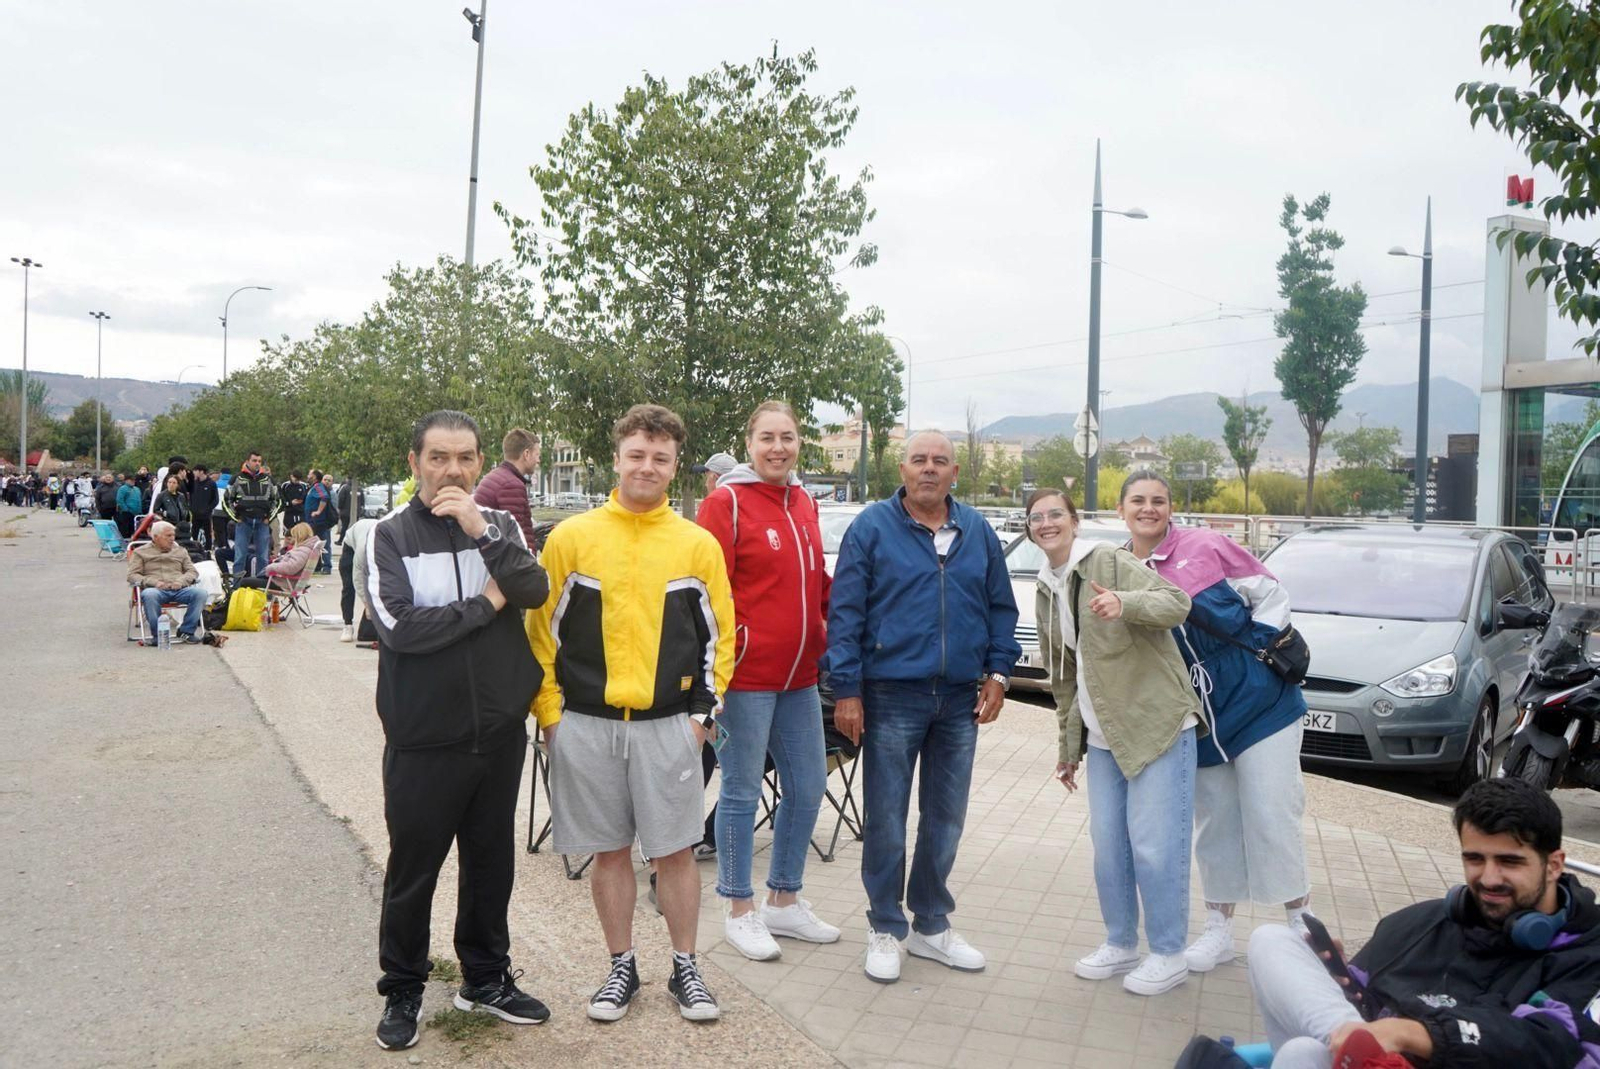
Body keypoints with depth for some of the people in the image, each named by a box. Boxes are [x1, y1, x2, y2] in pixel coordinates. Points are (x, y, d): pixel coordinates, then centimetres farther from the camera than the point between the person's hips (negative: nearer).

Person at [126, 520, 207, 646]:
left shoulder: (181, 551, 28)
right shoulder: (140, 552, 18)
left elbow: (192, 571, 19)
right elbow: (132, 575, 7)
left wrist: (181, 581, -4)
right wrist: (154, 582, -11)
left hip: (179, 589, 3)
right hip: (155, 589, -2)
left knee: (200, 592, -29)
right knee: (149, 594, -40)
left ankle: (186, 631, -20)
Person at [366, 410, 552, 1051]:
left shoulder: (501, 527, 3)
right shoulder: (391, 536, -5)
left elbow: (535, 592, -14)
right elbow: (400, 626, -19)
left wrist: (482, 532, -23)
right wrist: (486, 603, -12)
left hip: (499, 731, 3)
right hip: (424, 739, -3)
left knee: (492, 863, 16)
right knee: (413, 870, 11)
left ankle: (485, 977, 35)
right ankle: (402, 990, 30)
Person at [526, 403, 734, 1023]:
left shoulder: (698, 545, 2)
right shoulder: (570, 538, 0)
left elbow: (717, 636, 6)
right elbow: (542, 629, 3)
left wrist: (704, 712, -1)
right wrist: (550, 712, 0)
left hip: (669, 727, 0)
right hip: (586, 724, 0)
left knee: (675, 850, 7)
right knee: (609, 850, 11)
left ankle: (685, 969, 24)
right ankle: (621, 967, 28)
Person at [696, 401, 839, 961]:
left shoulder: (804, 502, 12)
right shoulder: (727, 502, -9)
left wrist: (829, 635, 9)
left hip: (799, 675, 7)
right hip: (747, 674, -7)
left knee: (809, 785, 13)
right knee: (742, 791, 4)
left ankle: (785, 900, 31)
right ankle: (740, 911, 21)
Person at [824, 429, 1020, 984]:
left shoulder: (978, 532, 8)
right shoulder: (872, 527, -4)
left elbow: (1001, 607, 14)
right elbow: (844, 613, -7)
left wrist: (997, 672, 4)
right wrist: (846, 689, -11)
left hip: (960, 699, 4)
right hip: (892, 696, -4)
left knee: (946, 820, 14)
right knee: (886, 820, 5)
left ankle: (932, 926, 30)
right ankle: (885, 930, 21)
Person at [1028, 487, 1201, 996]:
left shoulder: (1109, 562, -10)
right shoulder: (1045, 591, 12)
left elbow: (1177, 603, -23)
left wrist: (1125, 603, -41)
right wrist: (1069, 744, 19)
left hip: (1159, 724, -7)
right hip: (1102, 737, 7)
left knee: (1155, 845, -3)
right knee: (1108, 845, 13)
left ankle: (1168, 954, 14)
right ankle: (1120, 944, 29)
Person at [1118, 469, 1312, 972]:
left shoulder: (1205, 546, -9)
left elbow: (1271, 592, -3)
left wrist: (1260, 648, -9)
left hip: (1258, 699, -3)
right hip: (1197, 717, 4)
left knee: (1271, 813, 0)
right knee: (1214, 821, 12)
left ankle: (1301, 923, 17)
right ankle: (1218, 931, 24)